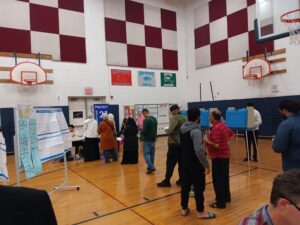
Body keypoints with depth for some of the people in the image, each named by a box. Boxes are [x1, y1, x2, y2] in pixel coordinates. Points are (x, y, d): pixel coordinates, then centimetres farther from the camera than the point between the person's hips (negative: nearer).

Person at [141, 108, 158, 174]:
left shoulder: (146, 120, -19)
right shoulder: (155, 119, 9)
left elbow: (144, 131, -21)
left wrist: (142, 134, -1)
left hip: (147, 140, -8)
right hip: (153, 139, 8)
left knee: (146, 154, -3)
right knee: (152, 154, 15)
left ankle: (151, 167, -11)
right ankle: (150, 167, 24)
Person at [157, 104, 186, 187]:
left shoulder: (174, 118, -14)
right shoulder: (184, 118, 8)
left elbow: (170, 131, -21)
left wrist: (166, 130, -1)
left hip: (174, 144, -7)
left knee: (170, 163, -1)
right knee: (181, 163, 11)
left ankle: (167, 181, 5)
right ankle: (181, 180, 17)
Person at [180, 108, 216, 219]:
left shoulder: (182, 128, 3)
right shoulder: (195, 130, -23)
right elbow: (199, 150, -31)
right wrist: (206, 165, -22)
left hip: (185, 163, 8)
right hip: (196, 165, -8)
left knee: (185, 185, 16)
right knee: (199, 188, 7)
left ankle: (184, 209, 30)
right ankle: (201, 212, 21)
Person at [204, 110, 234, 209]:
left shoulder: (216, 128, -23)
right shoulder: (223, 125, 7)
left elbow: (216, 145, -26)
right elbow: (231, 133, 25)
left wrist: (206, 140, -13)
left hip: (219, 157, -10)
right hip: (225, 155, 10)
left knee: (217, 180, -1)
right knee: (224, 177, 20)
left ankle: (220, 202, 7)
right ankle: (226, 197, 33)